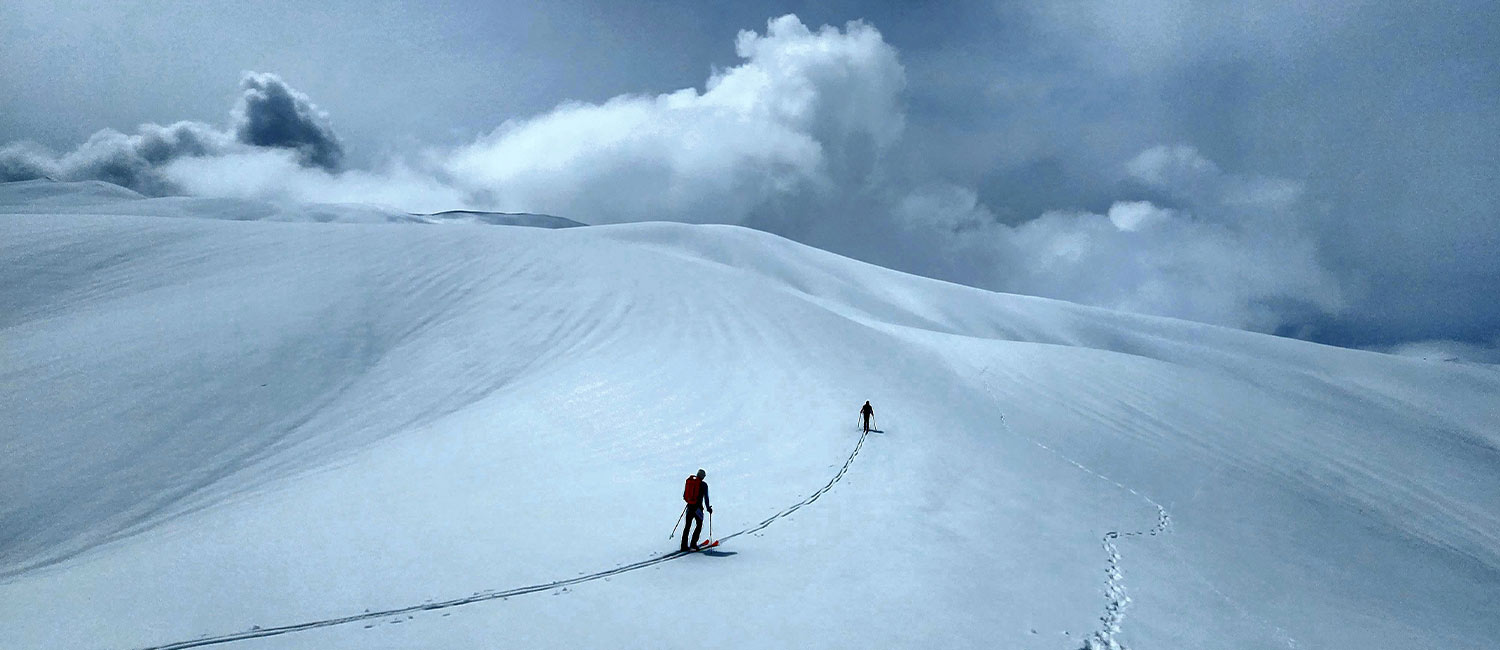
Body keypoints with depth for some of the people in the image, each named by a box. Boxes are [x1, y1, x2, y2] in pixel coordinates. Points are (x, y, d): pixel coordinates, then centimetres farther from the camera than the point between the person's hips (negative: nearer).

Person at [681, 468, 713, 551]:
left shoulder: (689, 481, 6)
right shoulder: (703, 484, -7)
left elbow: (684, 496, 12)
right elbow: (706, 497, -8)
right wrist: (708, 508, 3)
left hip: (690, 506, 4)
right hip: (698, 507, -4)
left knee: (687, 525, 12)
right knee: (699, 525, 9)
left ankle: (684, 545, 9)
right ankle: (693, 544, -1)